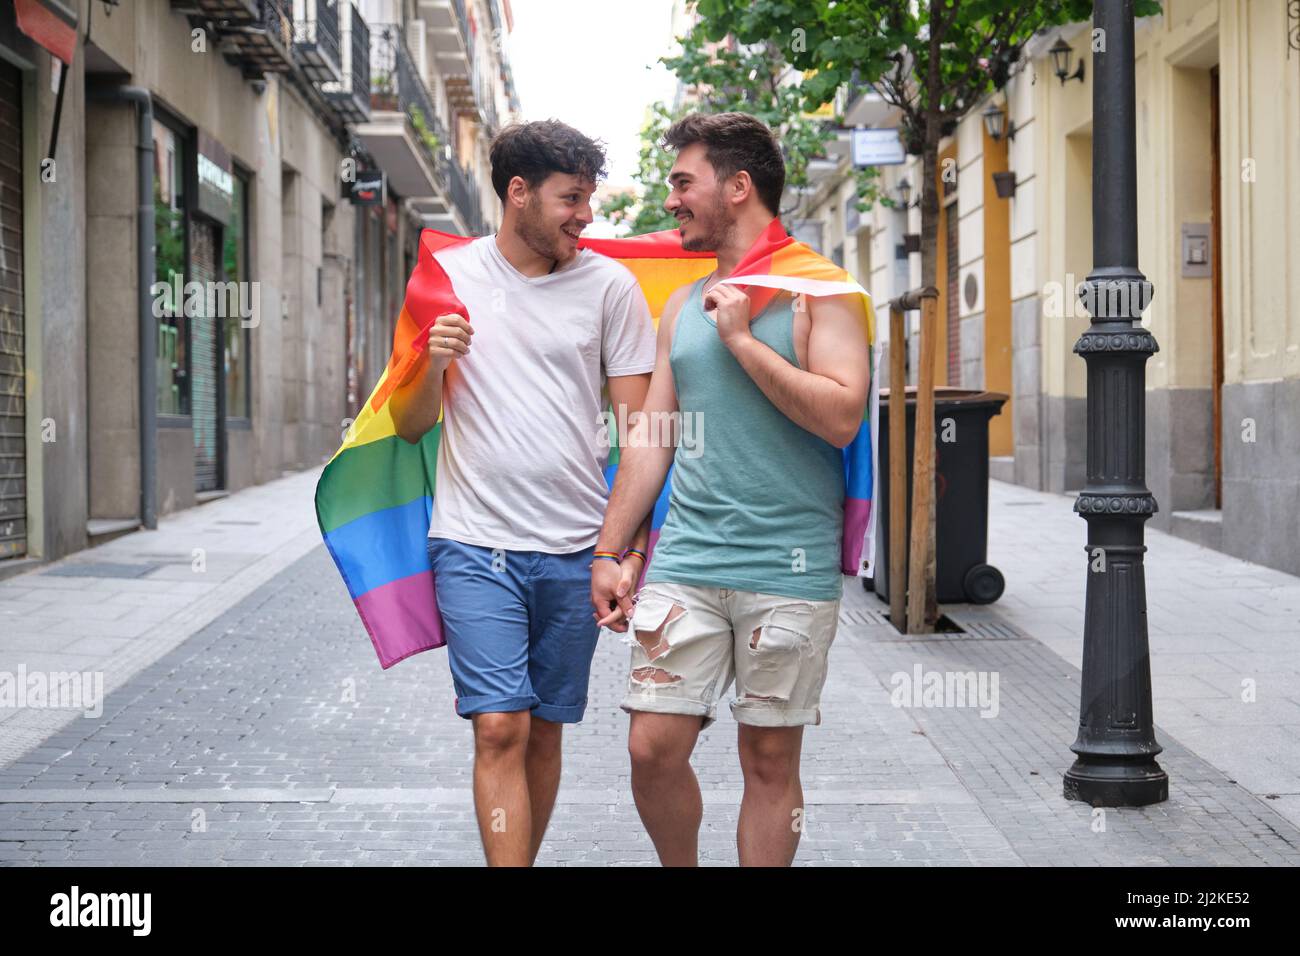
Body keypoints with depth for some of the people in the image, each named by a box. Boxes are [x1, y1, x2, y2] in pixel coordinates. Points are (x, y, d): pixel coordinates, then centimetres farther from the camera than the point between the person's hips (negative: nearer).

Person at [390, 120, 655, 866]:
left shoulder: (610, 285, 2)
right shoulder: (448, 276, 4)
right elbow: (409, 425, 8)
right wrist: (434, 366, -14)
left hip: (575, 551, 1)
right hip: (475, 546, -1)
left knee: (545, 731, 9)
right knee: (500, 728, -10)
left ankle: (525, 861, 23)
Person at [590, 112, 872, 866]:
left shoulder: (820, 290, -2)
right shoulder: (685, 306, 15)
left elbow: (842, 415, -16)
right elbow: (651, 437, 17)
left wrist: (741, 338, -13)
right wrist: (609, 552, 12)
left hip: (789, 569, -4)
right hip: (685, 562, 4)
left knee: (771, 759, 4)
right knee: (653, 748, -2)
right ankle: (682, 866, 21)